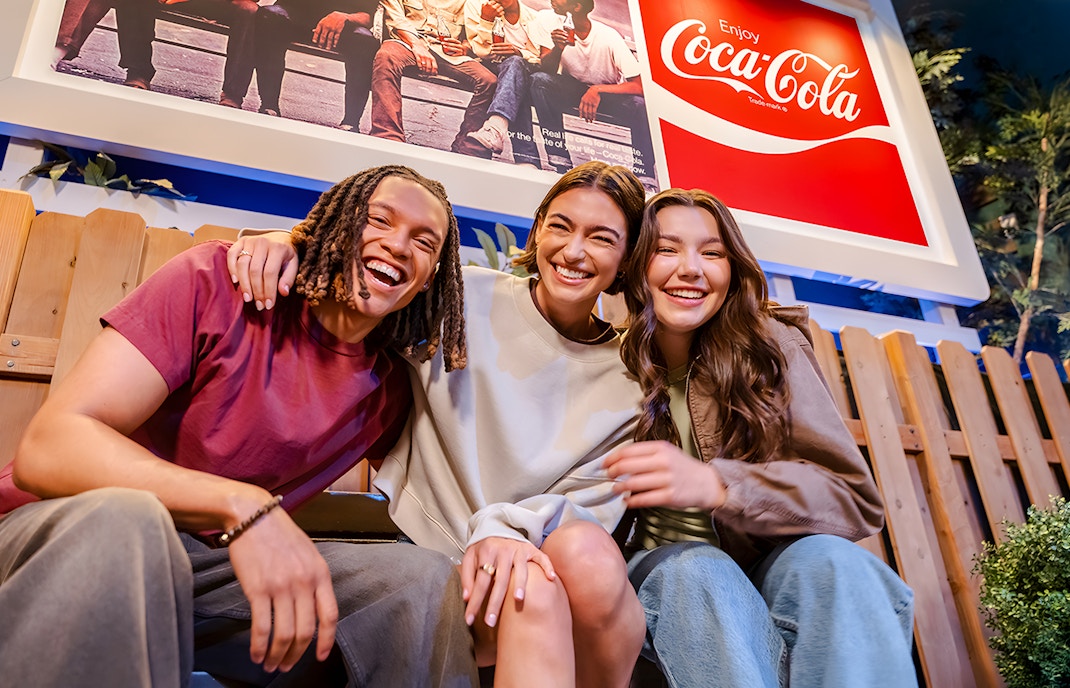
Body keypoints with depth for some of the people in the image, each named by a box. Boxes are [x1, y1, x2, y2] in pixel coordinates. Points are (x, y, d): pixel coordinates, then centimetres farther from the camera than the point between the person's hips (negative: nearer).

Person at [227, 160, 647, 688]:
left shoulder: (627, 381, 3)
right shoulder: (466, 297, -2)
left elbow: (590, 502, -3)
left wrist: (507, 525, -23)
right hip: (429, 553, -3)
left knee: (585, 550, -31)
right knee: (533, 593, -35)